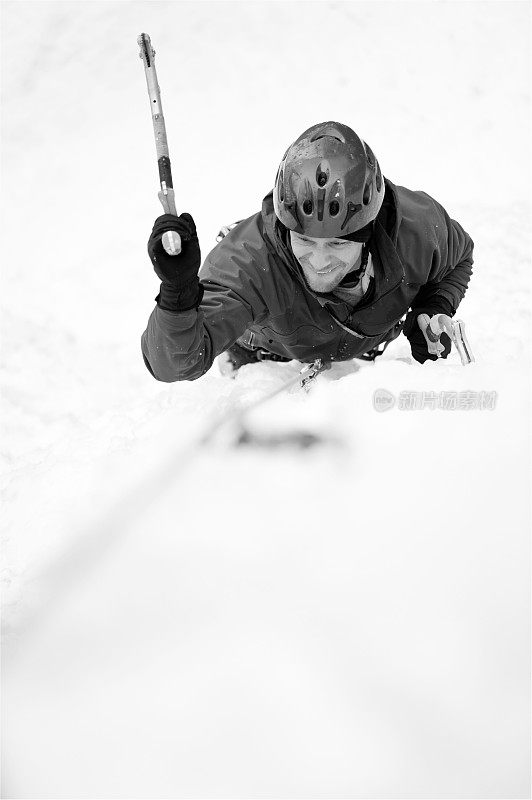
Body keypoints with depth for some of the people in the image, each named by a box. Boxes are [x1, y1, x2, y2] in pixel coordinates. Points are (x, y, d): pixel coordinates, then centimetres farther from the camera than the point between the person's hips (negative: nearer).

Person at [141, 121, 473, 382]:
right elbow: (174, 365, -54)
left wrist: (432, 311, -27)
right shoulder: (247, 260, -48)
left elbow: (457, 257, -9)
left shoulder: (417, 227, -37)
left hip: (365, 352, 3)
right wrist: (177, 294, -73)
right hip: (269, 361, -3)